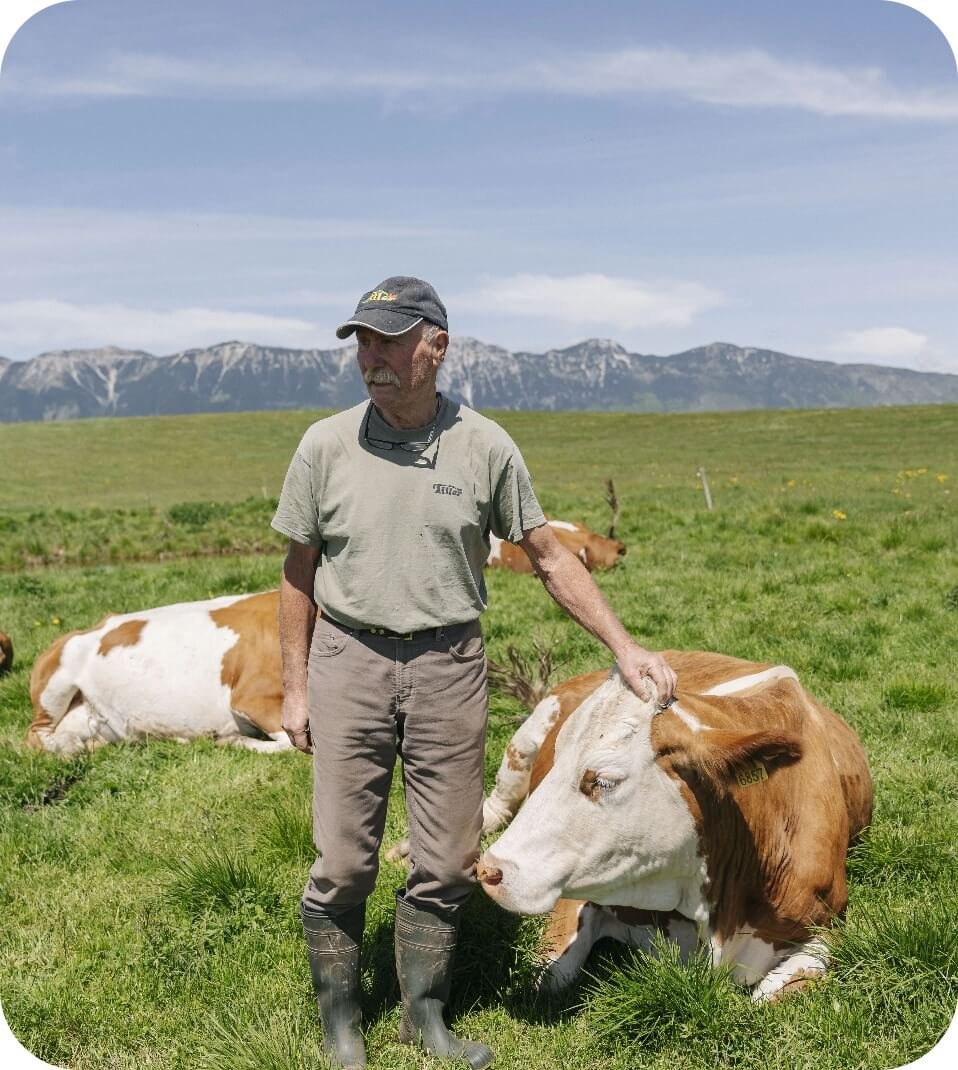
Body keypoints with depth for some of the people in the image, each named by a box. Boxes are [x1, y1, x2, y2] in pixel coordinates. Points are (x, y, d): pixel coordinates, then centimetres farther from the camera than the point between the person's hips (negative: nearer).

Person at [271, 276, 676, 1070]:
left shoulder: (485, 447, -4)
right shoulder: (327, 446, -3)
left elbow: (550, 558, 4)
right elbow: (299, 573, 5)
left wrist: (625, 648, 0)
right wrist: (296, 689, 4)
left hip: (450, 667, 1)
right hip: (350, 659, 0)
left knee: (447, 862, 7)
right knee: (343, 862, 4)